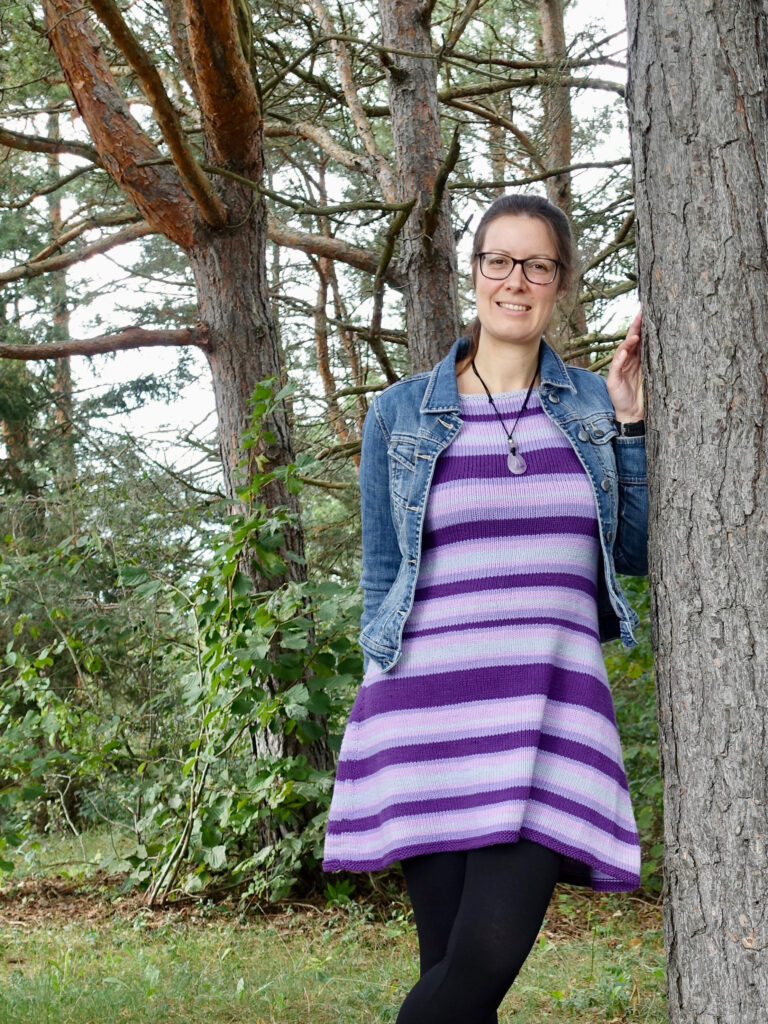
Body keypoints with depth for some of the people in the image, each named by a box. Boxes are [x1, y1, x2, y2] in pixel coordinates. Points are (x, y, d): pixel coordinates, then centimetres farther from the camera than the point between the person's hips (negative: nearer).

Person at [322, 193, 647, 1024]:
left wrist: (631, 425, 2)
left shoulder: (593, 407, 12)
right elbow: (381, 576, 12)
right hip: (428, 713, -1)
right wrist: (388, 700, 8)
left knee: (491, 953, -14)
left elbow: (636, 553, 9)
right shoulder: (400, 414, 8)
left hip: (549, 715, 1)